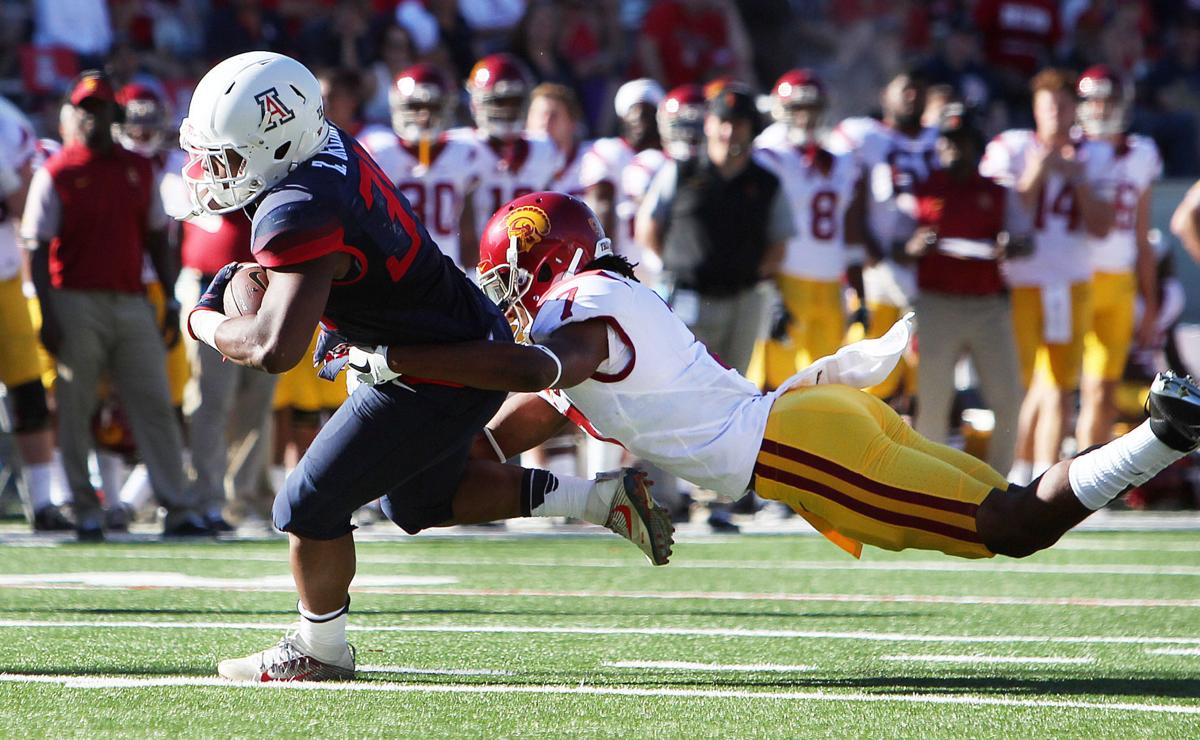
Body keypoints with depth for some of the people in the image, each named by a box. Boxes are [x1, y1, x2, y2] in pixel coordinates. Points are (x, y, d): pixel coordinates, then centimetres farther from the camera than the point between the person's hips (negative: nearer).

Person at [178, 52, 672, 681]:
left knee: (310, 507, 1)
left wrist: (205, 322, -21)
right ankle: (602, 498, 28)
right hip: (471, 339, 10)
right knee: (421, 501, 28)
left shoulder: (298, 216, -33)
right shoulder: (327, 145, -5)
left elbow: (274, 348, -41)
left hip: (442, 379, -10)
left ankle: (320, 650, 21)